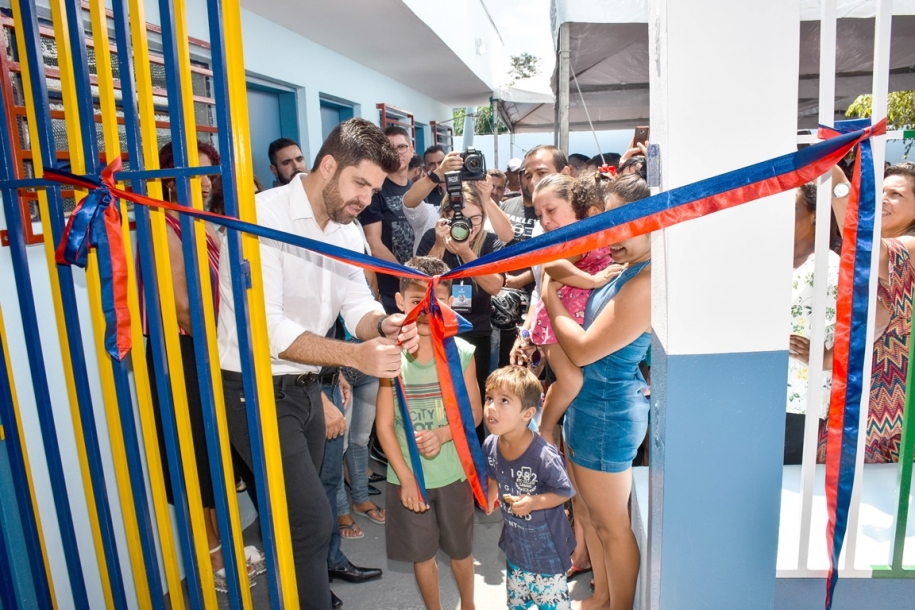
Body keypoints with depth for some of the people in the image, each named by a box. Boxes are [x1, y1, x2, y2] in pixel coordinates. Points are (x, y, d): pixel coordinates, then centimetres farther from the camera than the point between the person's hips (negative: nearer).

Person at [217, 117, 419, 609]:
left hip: (305, 387, 8)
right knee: (312, 518, -10)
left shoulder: (347, 229, 5)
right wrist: (355, 355, -36)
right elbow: (265, 326, -28)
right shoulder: (262, 217, -20)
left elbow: (358, 304, 0)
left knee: (298, 512, 22)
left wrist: (385, 325, -23)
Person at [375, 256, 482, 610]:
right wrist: (405, 478, -11)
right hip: (407, 476, 0)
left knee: (460, 549, 20)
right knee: (422, 553, 17)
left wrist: (442, 434, -24)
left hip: (454, 473, 1)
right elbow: (384, 424, -10)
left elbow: (474, 412, -6)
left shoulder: (462, 353, -13)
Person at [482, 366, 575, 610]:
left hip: (546, 546, -6)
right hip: (515, 542, 6)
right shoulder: (490, 446, -14)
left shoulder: (544, 456, -34)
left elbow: (565, 491, -20)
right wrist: (491, 496, -10)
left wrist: (534, 502, -33)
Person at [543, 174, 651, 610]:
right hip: (589, 404, 10)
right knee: (589, 511, 24)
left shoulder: (648, 282, -26)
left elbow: (583, 349, -24)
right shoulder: (626, 272, 5)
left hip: (608, 412, -10)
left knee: (611, 525, 10)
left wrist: (551, 298, -11)